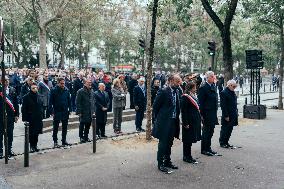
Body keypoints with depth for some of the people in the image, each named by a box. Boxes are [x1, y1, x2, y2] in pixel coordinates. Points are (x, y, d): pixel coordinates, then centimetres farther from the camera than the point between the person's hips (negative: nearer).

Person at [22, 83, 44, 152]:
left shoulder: (39, 96, 6)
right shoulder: (26, 97, -8)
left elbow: (42, 106, 14)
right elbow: (24, 109, -8)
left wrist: (41, 116, 9)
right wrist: (25, 118, -12)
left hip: (38, 118, 4)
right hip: (30, 119, -4)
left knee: (36, 133, 10)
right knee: (31, 133, 3)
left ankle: (35, 145, 22)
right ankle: (32, 146, 14)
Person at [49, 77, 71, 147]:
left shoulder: (66, 90, 2)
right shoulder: (54, 90, -8)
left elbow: (69, 100, 8)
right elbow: (50, 102, -7)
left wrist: (69, 110, 3)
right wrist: (52, 112, -12)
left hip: (65, 112, 4)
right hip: (57, 112, -3)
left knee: (65, 127, 12)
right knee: (55, 128, 4)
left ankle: (64, 140, 24)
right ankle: (55, 142, 13)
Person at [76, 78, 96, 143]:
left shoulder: (92, 91, 10)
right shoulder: (80, 91, -10)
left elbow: (94, 101, 16)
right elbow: (78, 102, -11)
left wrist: (93, 110, 11)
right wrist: (79, 111, -15)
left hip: (90, 112, 6)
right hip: (83, 112, -6)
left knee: (88, 125, 12)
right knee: (82, 125, 4)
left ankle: (86, 137, 24)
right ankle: (81, 137, 15)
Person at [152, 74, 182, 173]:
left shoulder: (177, 92, 7)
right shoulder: (163, 92, -15)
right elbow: (155, 106, -10)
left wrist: (177, 118, 11)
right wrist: (158, 119, -4)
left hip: (173, 122, 7)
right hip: (164, 122, -7)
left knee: (169, 143, 17)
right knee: (163, 144, 2)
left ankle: (167, 161, 29)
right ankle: (160, 164, 13)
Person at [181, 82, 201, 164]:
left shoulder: (194, 96, 14)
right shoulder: (185, 97, -14)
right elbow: (183, 111, -17)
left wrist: (199, 119, 16)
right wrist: (185, 123, -20)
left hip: (195, 121, 9)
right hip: (189, 122, -9)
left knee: (189, 140, 14)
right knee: (188, 140, 0)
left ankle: (187, 156, 23)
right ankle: (187, 157, 9)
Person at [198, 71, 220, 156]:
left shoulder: (214, 86, 13)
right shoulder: (203, 88, -13)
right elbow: (201, 102, -14)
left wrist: (215, 113, 15)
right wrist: (202, 114, -16)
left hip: (213, 114, 8)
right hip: (207, 113, -8)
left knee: (211, 132, 14)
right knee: (206, 132, 0)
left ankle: (208, 148, 24)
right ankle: (204, 149, 10)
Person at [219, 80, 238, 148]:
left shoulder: (233, 92, 14)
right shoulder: (224, 93, -14)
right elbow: (223, 105, -18)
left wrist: (236, 113, 13)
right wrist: (226, 116, -19)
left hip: (233, 115, 8)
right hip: (227, 116, -8)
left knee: (230, 129, 13)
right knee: (225, 129, 1)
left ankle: (226, 142, 23)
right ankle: (222, 143, 13)